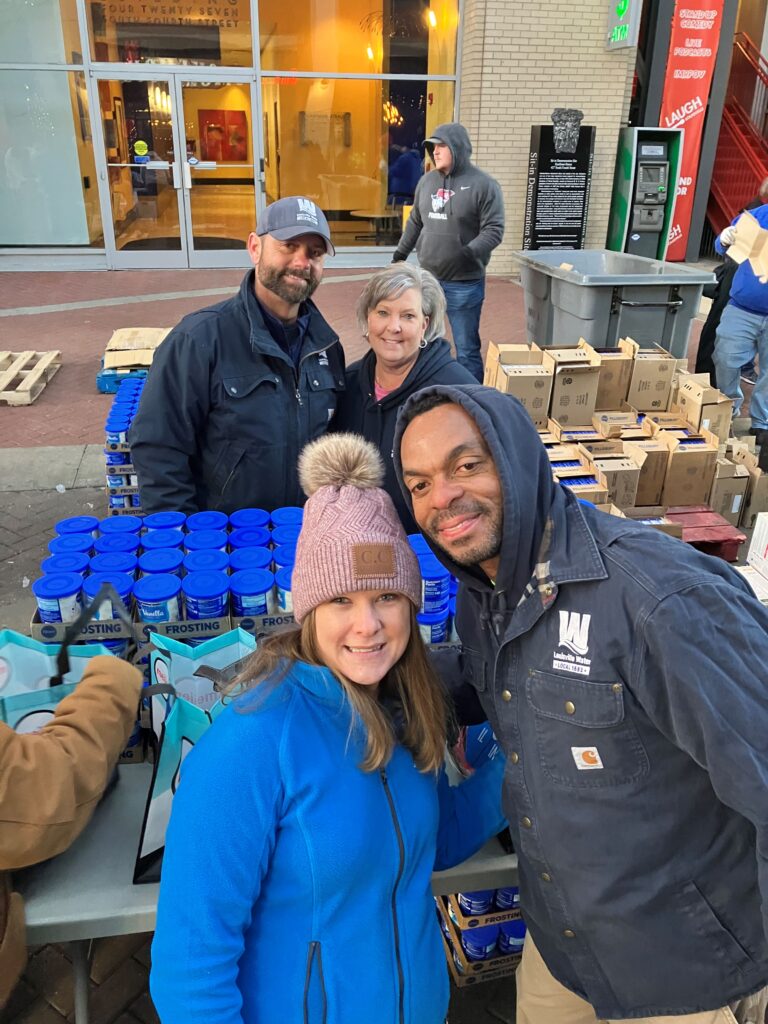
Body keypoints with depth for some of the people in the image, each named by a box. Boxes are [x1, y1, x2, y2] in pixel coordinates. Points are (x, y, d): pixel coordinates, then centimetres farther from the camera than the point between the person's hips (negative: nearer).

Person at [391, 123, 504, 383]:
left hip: (464, 284, -6)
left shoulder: (483, 184, -9)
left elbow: (494, 230, -14)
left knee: (466, 350, 2)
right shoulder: (427, 181, 9)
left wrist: (468, 254, -27)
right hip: (427, 279, 6)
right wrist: (400, 254, 19)